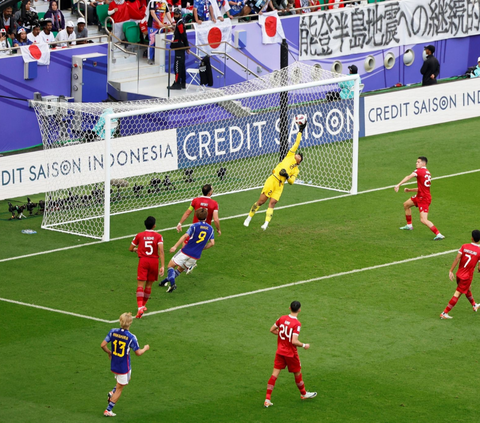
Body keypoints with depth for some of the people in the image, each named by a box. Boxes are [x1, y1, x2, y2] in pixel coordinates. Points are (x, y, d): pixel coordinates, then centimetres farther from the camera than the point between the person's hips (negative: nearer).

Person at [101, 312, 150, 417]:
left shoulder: (113, 332, -8)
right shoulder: (131, 337, -21)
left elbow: (103, 345, -5)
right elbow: (138, 353, -12)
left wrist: (109, 352, 14)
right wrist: (145, 348, 9)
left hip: (113, 365, 6)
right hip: (123, 367, -6)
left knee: (127, 378, 32)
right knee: (119, 389, 10)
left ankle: (112, 393, 16)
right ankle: (108, 410, 13)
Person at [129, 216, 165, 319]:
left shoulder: (139, 235, 2)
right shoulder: (158, 236, -1)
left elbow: (131, 249, 11)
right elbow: (161, 251, -11)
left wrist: (136, 250, 35)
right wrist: (162, 266, -12)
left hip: (143, 260, -1)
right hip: (154, 261, 1)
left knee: (140, 284, -7)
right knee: (149, 285, 17)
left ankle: (140, 308, -23)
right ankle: (143, 305, 31)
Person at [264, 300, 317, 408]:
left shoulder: (282, 318, -4)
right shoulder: (297, 324, -22)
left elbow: (272, 330, 7)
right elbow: (294, 341, -27)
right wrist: (304, 345, -10)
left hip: (280, 351, 5)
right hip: (291, 353, -5)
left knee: (275, 374, 4)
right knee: (297, 373, 18)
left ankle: (267, 399, -2)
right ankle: (303, 394, 39)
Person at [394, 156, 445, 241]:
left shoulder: (419, 171, -13)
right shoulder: (427, 173, 15)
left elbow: (409, 177, -30)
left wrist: (398, 185, -37)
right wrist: (409, 190, 21)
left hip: (424, 199, -10)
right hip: (419, 196, 10)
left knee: (423, 220, -18)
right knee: (406, 205, 28)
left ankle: (438, 234, -19)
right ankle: (409, 225, 42)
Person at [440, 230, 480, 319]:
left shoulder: (464, 246, -7)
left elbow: (457, 259, -11)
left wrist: (451, 271, -9)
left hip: (459, 274, 5)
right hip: (467, 277, -5)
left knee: (467, 289, 29)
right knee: (457, 294, 0)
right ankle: (444, 313, -2)